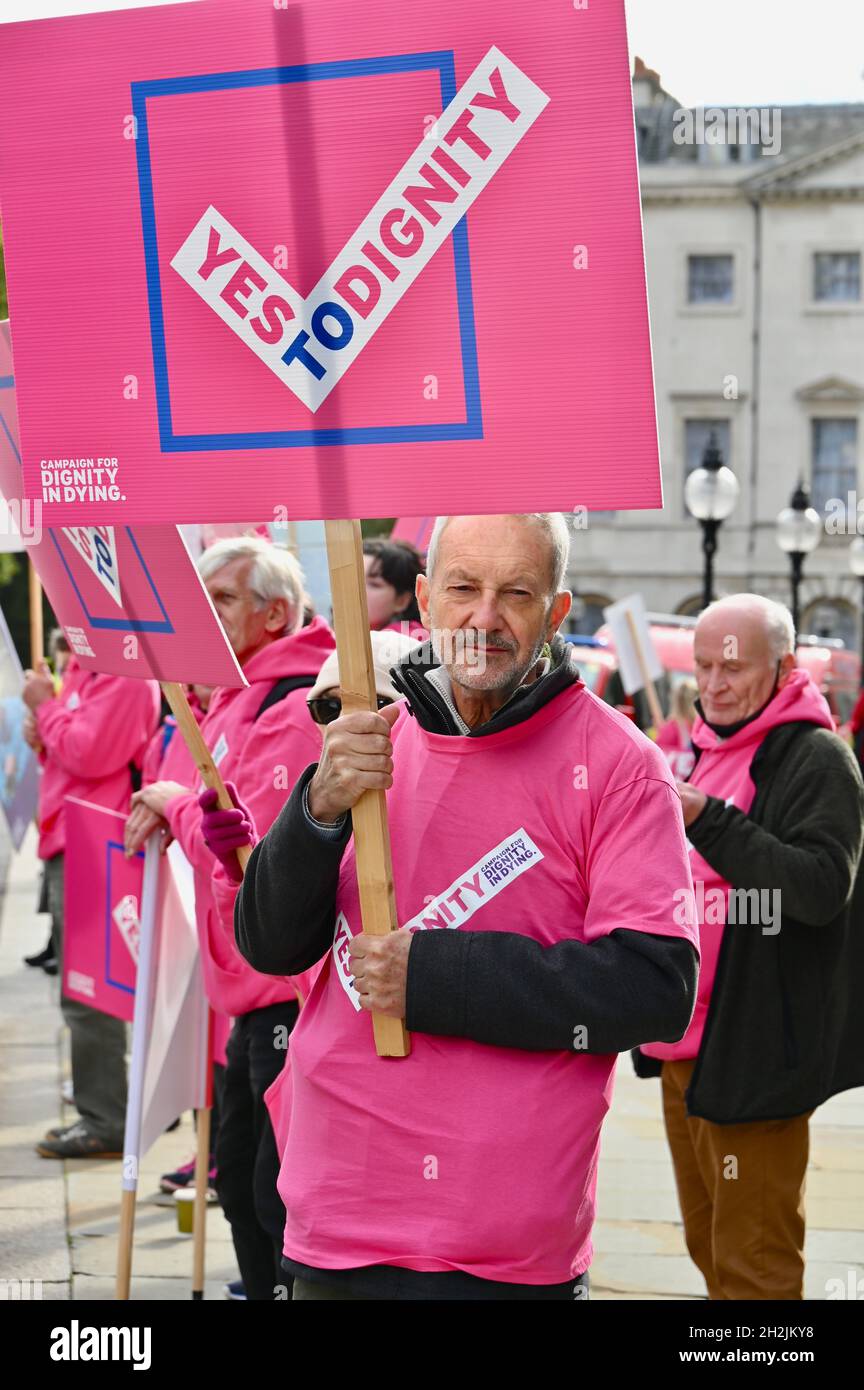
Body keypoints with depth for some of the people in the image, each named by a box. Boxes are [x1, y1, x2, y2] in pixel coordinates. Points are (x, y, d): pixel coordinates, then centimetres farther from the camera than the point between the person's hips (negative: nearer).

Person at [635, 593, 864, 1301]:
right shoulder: (706, 753, 15)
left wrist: (708, 820, -28)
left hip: (753, 1052, -9)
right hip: (686, 1042, 9)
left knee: (753, 1264, -5)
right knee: (708, 1246, 17)